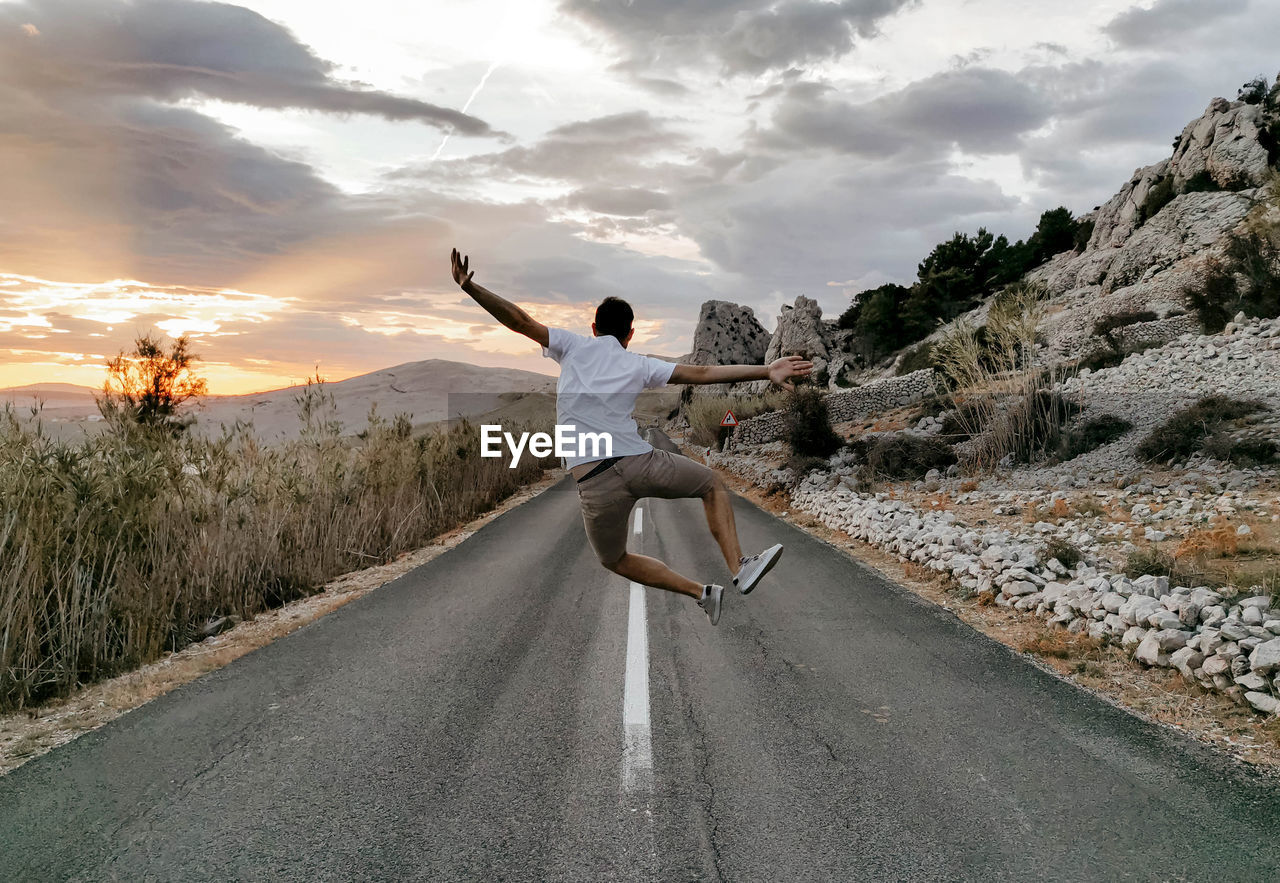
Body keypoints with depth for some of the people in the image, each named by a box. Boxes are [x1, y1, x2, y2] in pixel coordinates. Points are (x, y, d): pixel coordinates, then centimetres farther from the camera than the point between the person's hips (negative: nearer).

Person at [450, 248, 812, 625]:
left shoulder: (573, 346, 10)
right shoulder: (640, 365, 9)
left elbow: (520, 321, 2)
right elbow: (703, 373, 4)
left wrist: (469, 287, 3)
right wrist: (766, 371, 6)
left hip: (595, 483, 0)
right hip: (640, 463, 0)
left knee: (615, 560, 23)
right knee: (712, 484, 26)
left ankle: (701, 592, 11)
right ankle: (739, 568, 9)